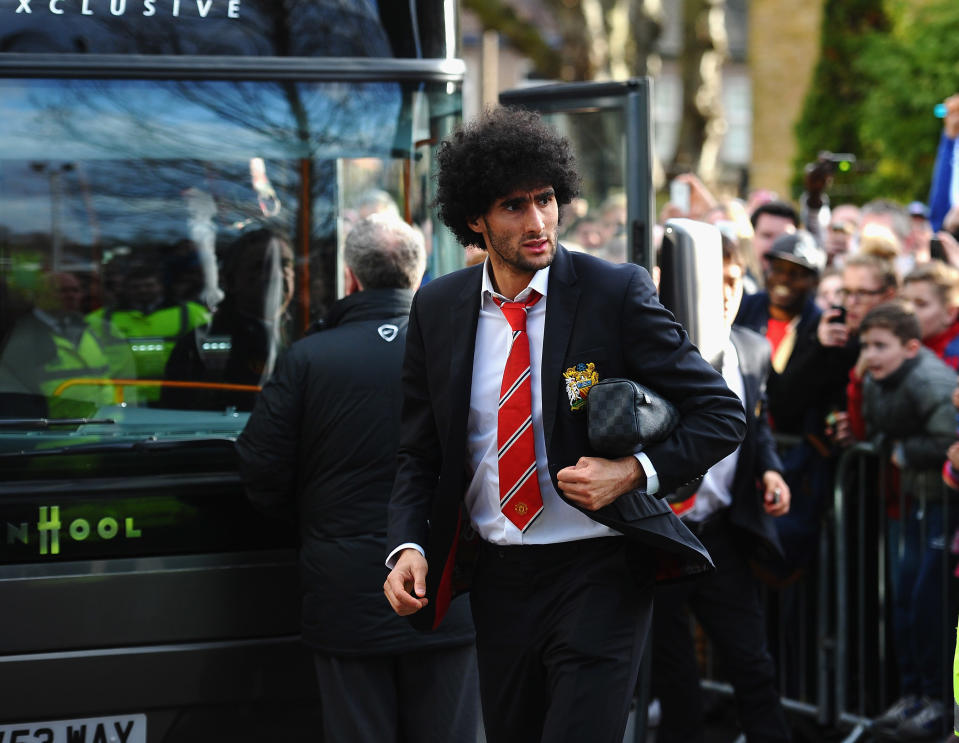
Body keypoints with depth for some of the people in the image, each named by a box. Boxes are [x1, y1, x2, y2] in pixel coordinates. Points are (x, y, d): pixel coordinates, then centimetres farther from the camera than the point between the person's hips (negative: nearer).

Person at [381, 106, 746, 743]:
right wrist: (408, 546, -6)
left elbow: (721, 414, -5)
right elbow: (421, 453, 12)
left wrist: (634, 472, -21)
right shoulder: (437, 309, 3)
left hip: (600, 575, -4)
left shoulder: (616, 294, -9)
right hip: (499, 577, 4)